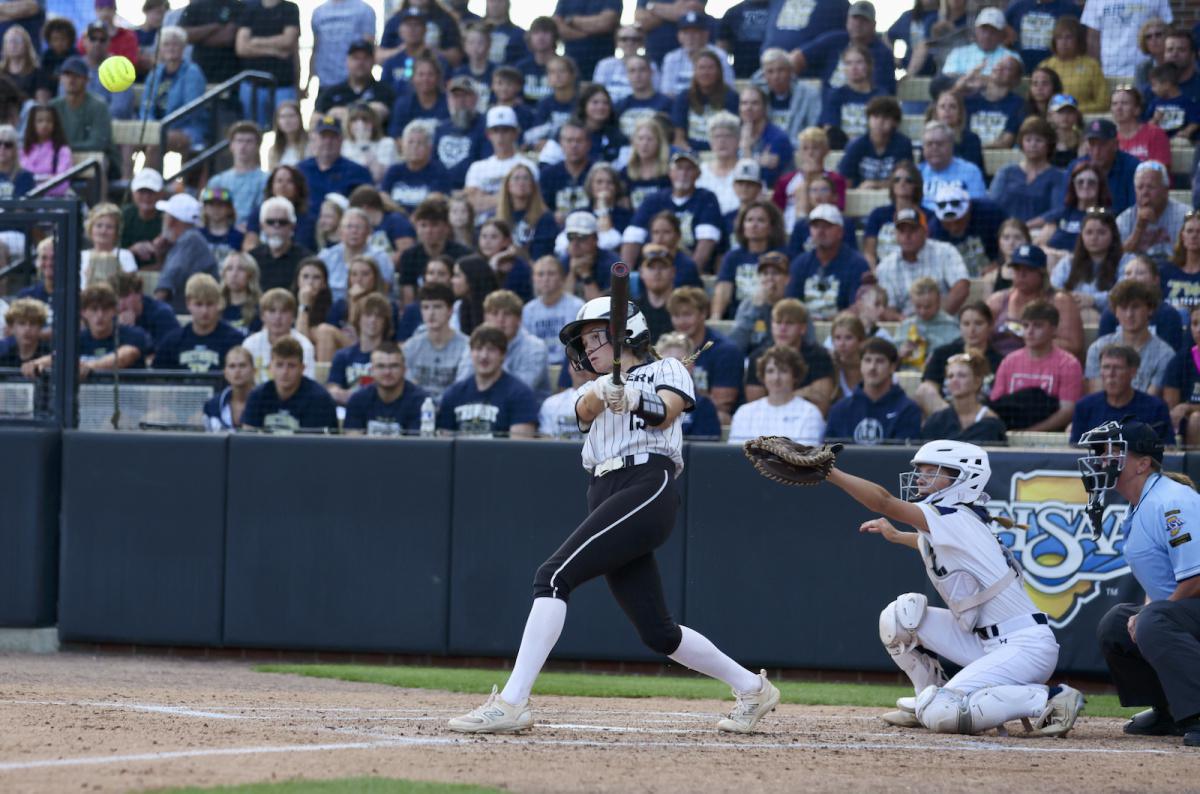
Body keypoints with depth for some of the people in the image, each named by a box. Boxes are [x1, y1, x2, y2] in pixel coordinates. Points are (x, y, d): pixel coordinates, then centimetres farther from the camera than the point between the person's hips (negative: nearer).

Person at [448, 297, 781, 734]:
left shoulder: (666, 369, 11)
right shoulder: (594, 390, 27)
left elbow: (664, 413, -11)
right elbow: (585, 409, 1)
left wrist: (633, 397, -32)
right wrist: (602, 392, -23)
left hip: (648, 488, -7)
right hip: (606, 497, 7)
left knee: (554, 575, -21)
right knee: (657, 632, 6)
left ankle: (511, 702, -28)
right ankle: (751, 688, 23)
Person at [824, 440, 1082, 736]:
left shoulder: (954, 520, -15)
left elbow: (883, 502, -26)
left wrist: (825, 470, -27)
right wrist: (895, 536, 43)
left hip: (1025, 647, -9)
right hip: (986, 643, 9)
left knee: (940, 713, -22)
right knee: (902, 613, 4)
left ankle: (1049, 699, -13)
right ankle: (928, 703, 17)